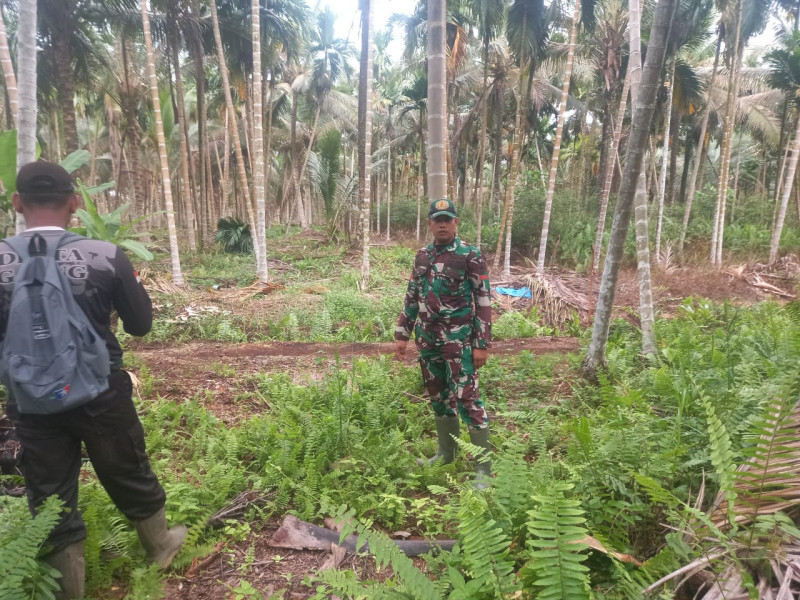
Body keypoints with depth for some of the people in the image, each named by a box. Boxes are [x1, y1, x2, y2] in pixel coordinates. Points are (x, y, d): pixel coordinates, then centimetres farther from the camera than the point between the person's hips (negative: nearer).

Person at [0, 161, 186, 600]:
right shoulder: (107, 256, -14)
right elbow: (140, 324, -3)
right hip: (101, 395, 0)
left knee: (49, 497, 17)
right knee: (129, 476, 21)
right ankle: (159, 546, 45)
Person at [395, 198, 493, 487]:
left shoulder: (470, 256, -8)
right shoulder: (422, 256, 9)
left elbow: (483, 302, -10)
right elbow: (411, 298, 15)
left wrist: (482, 344, -14)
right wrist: (402, 334, 12)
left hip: (458, 341, -6)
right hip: (428, 340, 6)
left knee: (467, 398, -6)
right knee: (438, 397, 15)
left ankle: (483, 466, 6)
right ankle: (446, 453, 32)